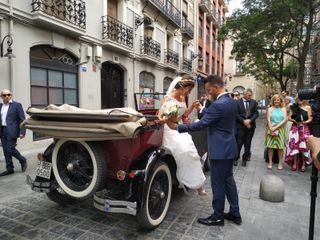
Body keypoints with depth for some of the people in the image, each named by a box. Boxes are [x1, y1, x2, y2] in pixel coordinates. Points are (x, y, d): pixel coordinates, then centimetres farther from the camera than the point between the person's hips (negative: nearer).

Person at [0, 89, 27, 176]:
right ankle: (10, 169, 18)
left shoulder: (17, 105, -4)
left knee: (10, 149, -8)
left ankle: (23, 160, 16)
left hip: (11, 131, -6)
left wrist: (22, 132, -14)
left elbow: (22, 119, -8)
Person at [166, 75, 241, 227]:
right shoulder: (231, 101, 7)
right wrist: (202, 109, 12)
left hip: (220, 150, -10)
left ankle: (218, 217, 21)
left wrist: (176, 127, -17)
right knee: (228, 180, 19)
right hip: (229, 147, 10)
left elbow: (200, 125, -23)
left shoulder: (218, 105, -23)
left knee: (218, 184, 4)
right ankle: (235, 213, 32)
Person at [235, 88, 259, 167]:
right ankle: (236, 158, 16)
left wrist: (250, 120, -13)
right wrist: (244, 121, -15)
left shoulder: (254, 102, 6)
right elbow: (236, 114, -7)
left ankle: (245, 158, 22)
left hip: (250, 126, 3)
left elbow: (256, 113, 2)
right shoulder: (238, 102, -3)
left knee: (248, 144, 9)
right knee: (239, 143, 1)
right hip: (241, 126, -3)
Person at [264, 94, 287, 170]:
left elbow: (285, 120, -2)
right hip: (271, 129, 0)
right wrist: (271, 129, -12)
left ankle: (280, 163, 10)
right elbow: (268, 120, -2)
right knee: (270, 146, 0)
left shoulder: (283, 109, 7)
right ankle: (270, 162, 8)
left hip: (280, 129, 0)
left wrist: (276, 127, -12)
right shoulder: (270, 109, 6)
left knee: (280, 146, 1)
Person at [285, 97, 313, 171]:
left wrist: (305, 122, -18)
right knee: (294, 145, -3)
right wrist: (294, 121, -13)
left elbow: (310, 119, 2)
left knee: (304, 146, -6)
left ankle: (303, 164, 5)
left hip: (304, 128, -1)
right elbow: (289, 117, 5)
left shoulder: (308, 107, 5)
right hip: (295, 128, 1)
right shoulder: (293, 107, 8)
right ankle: (294, 163, 5)